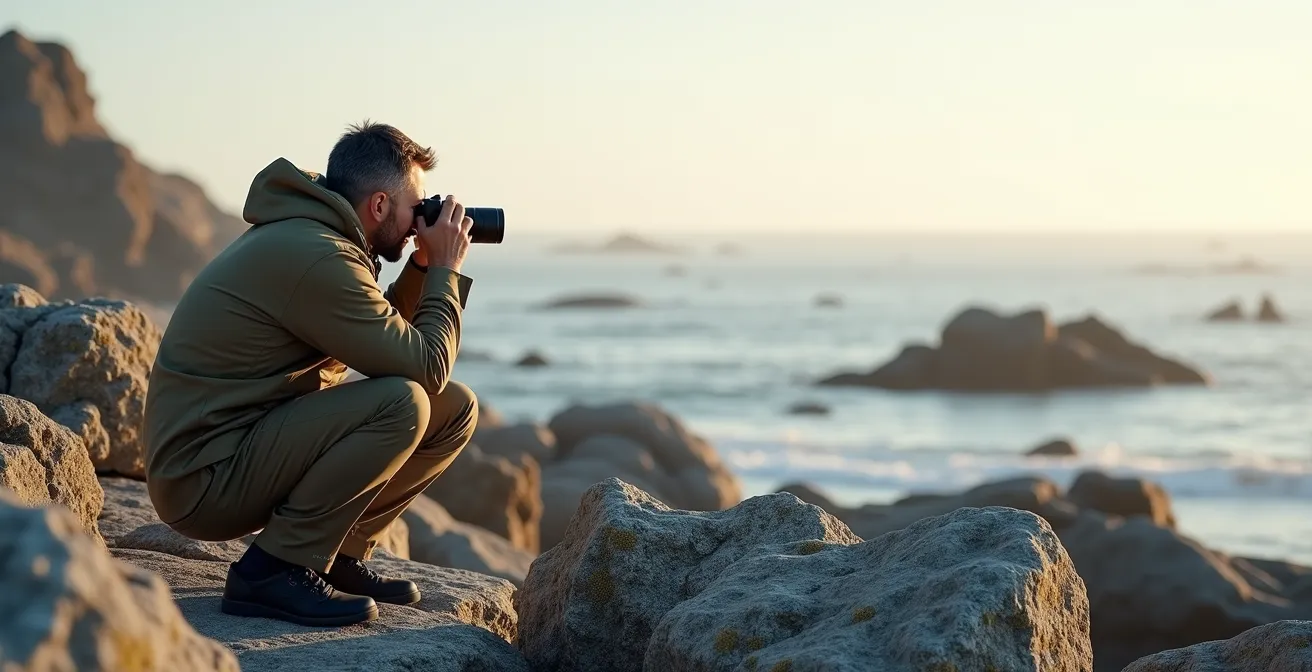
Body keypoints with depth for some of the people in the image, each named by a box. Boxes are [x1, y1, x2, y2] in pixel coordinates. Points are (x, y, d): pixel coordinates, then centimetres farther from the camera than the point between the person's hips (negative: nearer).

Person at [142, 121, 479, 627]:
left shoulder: (306, 235, 10)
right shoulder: (315, 257, -22)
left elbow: (389, 340, 20)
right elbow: (426, 367, -19)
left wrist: (423, 268, 10)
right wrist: (444, 270, -5)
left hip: (256, 442, 10)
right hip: (203, 480, -10)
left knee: (456, 410, 5)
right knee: (403, 404, -27)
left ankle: (339, 555, 9)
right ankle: (272, 571, -17)